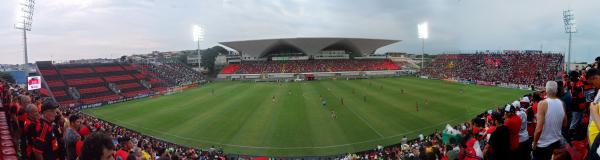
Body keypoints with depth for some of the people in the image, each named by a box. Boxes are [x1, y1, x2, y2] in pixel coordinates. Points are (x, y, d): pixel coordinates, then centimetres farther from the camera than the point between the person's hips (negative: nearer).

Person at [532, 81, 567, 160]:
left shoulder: (543, 103, -21)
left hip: (543, 145, -6)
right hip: (557, 143, 6)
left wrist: (534, 143, -11)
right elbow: (564, 125, 11)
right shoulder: (561, 103, -1)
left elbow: (539, 129, -24)